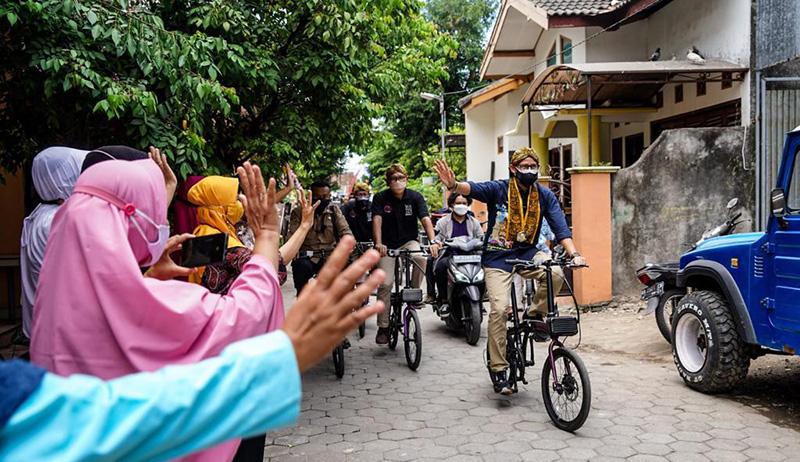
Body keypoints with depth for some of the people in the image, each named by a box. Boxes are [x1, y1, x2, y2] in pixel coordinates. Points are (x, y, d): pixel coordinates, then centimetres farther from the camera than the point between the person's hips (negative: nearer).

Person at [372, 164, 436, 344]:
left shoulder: (415, 197, -7)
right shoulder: (380, 198, -8)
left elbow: (425, 219, -19)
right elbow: (377, 220, -20)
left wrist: (432, 240, -36)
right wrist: (378, 244, -37)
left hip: (409, 241, 0)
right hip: (388, 245, 0)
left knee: (420, 257, -33)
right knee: (385, 283, -11)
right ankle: (383, 327, 2)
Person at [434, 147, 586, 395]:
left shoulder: (545, 196, 0)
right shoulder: (499, 189, -9)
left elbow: (560, 226, -8)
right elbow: (474, 188, -27)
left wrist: (574, 253, -24)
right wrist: (454, 185, -50)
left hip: (527, 253, 3)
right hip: (498, 256, -3)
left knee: (555, 274, -27)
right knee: (499, 309, -14)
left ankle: (533, 315, 1)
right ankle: (498, 369, -1)